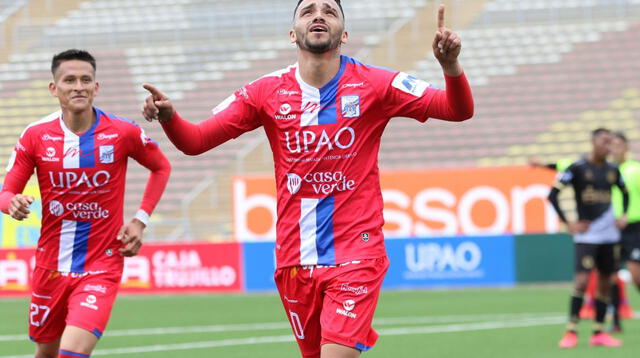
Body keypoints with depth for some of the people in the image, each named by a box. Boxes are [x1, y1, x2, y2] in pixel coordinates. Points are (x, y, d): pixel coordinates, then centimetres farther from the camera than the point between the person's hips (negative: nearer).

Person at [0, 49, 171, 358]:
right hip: (50, 264, 3)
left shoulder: (124, 133, -8)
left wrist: (140, 220, 0)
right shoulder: (35, 136, -5)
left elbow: (161, 167, 11)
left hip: (101, 266, -3)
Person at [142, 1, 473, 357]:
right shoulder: (267, 93, 3)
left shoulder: (373, 85, -3)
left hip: (355, 256, -3)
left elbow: (458, 110, -7)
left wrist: (451, 65, -28)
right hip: (295, 259, 3)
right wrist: (168, 116, -20)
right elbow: (195, 141, 3)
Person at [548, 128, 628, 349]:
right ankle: (571, 331, -8)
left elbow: (625, 193, 26)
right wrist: (568, 223, -9)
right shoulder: (577, 169, -8)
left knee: (605, 282, 5)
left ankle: (598, 333, 12)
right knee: (582, 280, -15)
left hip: (608, 233, 5)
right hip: (586, 235, -5)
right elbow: (553, 195, -7)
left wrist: (624, 216, 11)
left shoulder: (612, 171, 7)